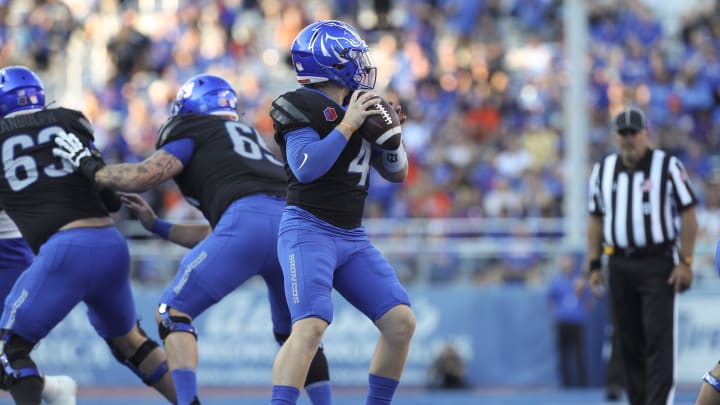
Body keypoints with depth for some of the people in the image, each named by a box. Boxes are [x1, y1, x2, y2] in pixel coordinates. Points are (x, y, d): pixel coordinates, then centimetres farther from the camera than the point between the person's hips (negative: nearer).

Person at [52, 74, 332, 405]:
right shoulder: (249, 136, 37)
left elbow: (144, 176, 4)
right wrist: (155, 226, 46)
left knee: (173, 313, 5)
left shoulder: (192, 131, 17)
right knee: (293, 330, 28)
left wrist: (90, 167, 21)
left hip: (247, 221, -7)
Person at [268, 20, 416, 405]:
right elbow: (305, 168, -22)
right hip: (308, 230, -7)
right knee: (310, 326, -25)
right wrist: (348, 124, -17)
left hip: (352, 238, 8)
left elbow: (396, 172, 18)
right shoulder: (303, 106, -8)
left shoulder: (361, 106, 14)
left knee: (401, 322, -1)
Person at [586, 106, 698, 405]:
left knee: (659, 338, -12)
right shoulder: (602, 171, 11)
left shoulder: (668, 167, -2)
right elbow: (596, 220, 16)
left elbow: (688, 215, -2)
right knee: (628, 342, 5)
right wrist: (593, 265, 10)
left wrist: (685, 262, -9)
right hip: (619, 265, 4)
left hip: (658, 263, -4)